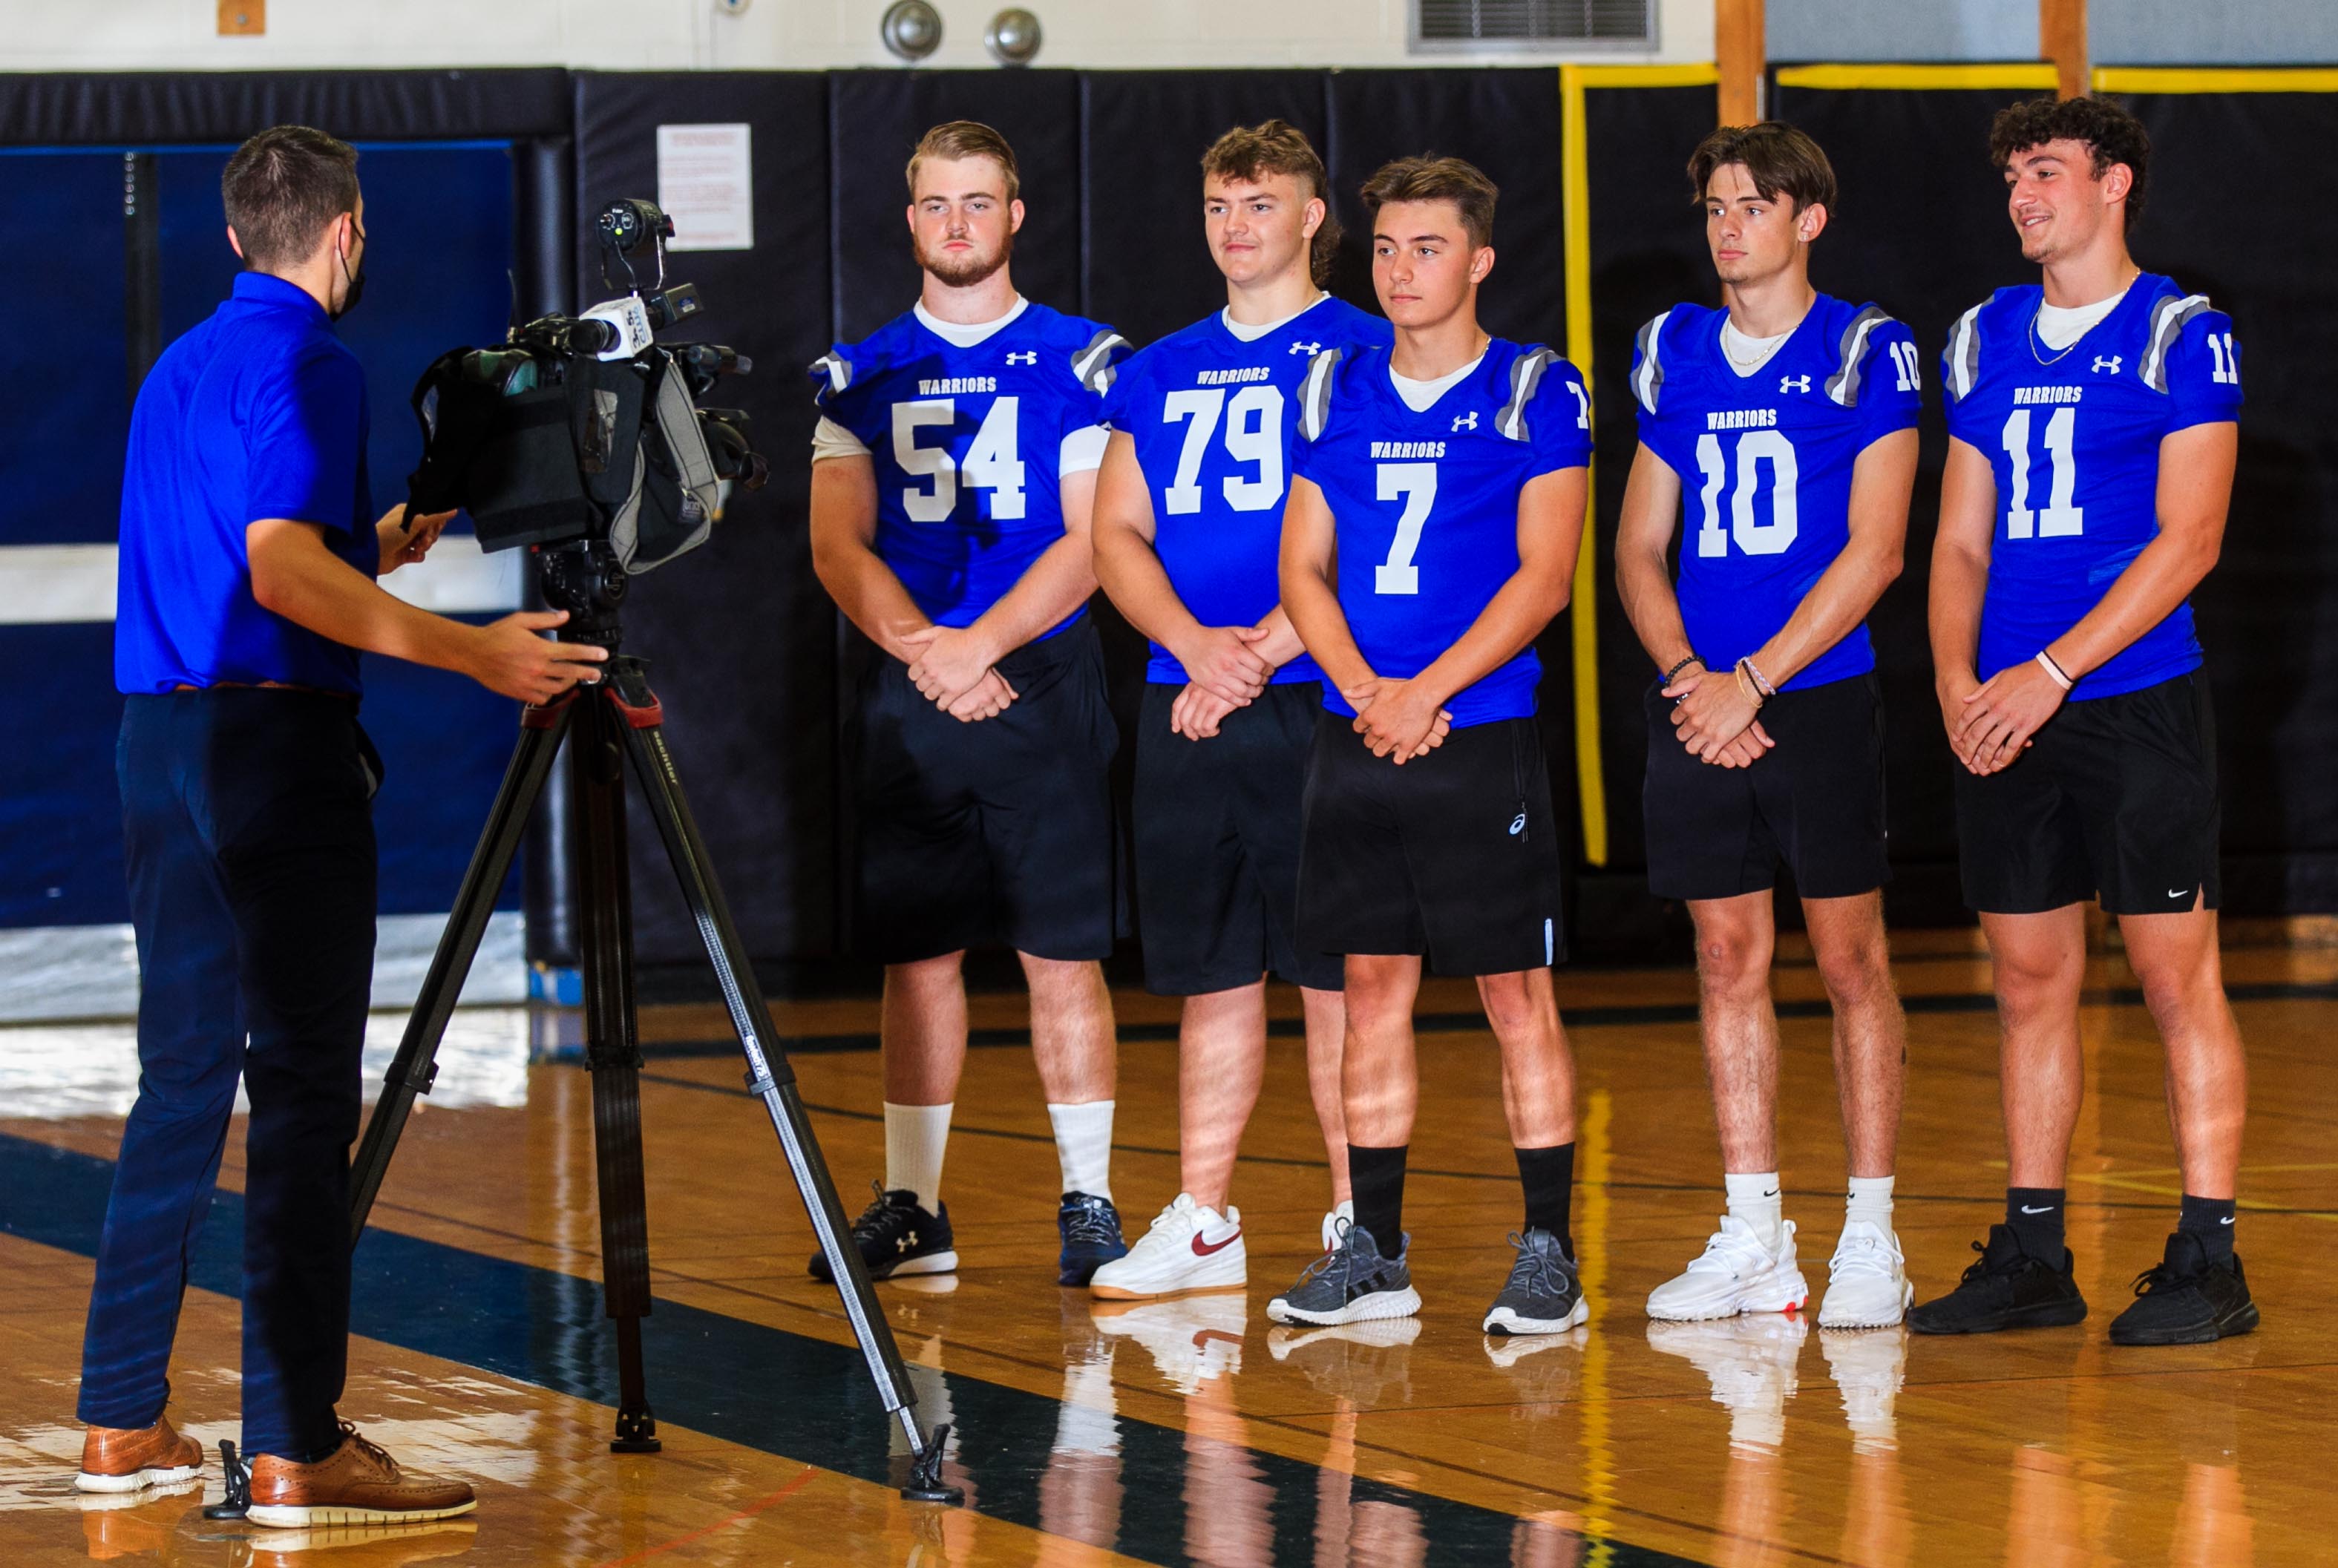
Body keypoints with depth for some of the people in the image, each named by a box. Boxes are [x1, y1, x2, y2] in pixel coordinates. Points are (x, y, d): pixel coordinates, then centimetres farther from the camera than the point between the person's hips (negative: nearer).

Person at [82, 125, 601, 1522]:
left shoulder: (178, 369, 18)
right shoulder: (305, 361, -9)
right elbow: (284, 570, -21)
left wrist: (375, 550, 36)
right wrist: (471, 652, -22)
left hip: (164, 741, 9)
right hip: (278, 739, -9)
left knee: (185, 1080, 13)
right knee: (302, 1092, -9)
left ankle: (125, 1420, 15)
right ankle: (297, 1448, -12)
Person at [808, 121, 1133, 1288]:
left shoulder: (1081, 362, 3)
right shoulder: (859, 377, 11)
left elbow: (1092, 540, -4)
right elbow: (838, 545, 4)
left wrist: (981, 642, -15)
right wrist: (925, 651, -12)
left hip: (1042, 683, -3)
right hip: (906, 698, 3)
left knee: (1061, 952, -3)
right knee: (915, 952, 6)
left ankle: (1090, 1201, 1)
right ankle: (911, 1208, 12)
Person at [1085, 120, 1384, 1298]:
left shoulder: (1363, 353, 0)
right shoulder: (1162, 373, 16)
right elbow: (1117, 532, 10)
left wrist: (1263, 652, -15)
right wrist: (1193, 642, -8)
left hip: (1317, 702, -5)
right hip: (1185, 709, 5)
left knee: (1338, 973, -3)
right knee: (1213, 974, 9)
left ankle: (1361, 1226, 2)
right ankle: (1201, 1224, 13)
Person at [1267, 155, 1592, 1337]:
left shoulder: (1534, 392, -2)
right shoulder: (1337, 392, 11)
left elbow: (1543, 576, -8)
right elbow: (1304, 569, 9)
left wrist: (1429, 690, -16)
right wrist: (1361, 690, -7)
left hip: (1483, 739, -4)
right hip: (1356, 739, 4)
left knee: (1517, 994, -2)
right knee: (1373, 984, 7)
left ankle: (1547, 1255, 1)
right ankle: (1374, 1256, 13)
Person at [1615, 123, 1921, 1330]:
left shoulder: (1865, 354, -2)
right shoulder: (1677, 355, 12)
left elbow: (1873, 551, -8)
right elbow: (1638, 548, 13)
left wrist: (1751, 683, -13)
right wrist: (1686, 672, -4)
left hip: (1820, 698, -4)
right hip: (1698, 702, 4)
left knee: (1849, 960, -1)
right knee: (1727, 959, 6)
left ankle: (1871, 1241, 3)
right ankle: (1753, 1242, 11)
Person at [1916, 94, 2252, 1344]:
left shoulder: (2182, 335, -3)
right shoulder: (1986, 340, 14)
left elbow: (2187, 541, -11)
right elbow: (1962, 541, 15)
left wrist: (2051, 674, -16)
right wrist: (1958, 680, -3)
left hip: (2135, 702, -5)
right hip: (2005, 716, 5)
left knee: (2176, 978, -3)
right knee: (2028, 980, 8)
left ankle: (2207, 1263, 0)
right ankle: (2031, 1260, 14)